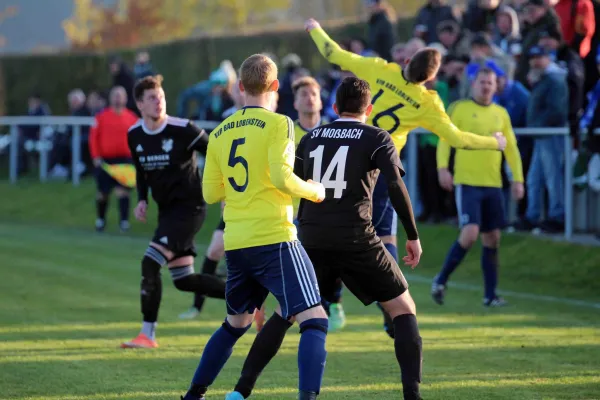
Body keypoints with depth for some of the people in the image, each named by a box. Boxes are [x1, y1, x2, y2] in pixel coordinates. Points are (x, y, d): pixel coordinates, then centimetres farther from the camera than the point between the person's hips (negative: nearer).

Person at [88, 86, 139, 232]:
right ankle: (100, 219, 28)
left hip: (125, 160, 0)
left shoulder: (132, 118, 3)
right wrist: (96, 157, -6)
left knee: (123, 191, -11)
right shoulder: (101, 117, 0)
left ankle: (124, 221, -10)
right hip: (105, 160, 0)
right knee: (102, 193, 9)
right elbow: (94, 137, 0)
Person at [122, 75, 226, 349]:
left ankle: (147, 334, -12)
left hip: (188, 208, -7)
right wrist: (142, 200, 4)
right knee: (184, 281, 8)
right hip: (167, 210, 7)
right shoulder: (134, 135, 3)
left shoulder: (183, 130, -15)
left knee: (150, 263, -18)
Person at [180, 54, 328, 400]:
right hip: (274, 240, -6)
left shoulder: (220, 132, 11)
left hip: (235, 244, 6)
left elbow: (211, 193, 11)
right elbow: (282, 177, -16)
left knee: (236, 324, 24)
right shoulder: (278, 124, -5)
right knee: (314, 320, -8)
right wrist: (313, 191, 2)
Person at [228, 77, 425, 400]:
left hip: (312, 240, 3)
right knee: (403, 309, 9)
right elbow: (396, 186, -9)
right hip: (357, 240, -3)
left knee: (285, 313, 15)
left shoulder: (312, 138, 14)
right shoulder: (377, 139, 2)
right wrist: (413, 236, -3)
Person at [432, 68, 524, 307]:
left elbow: (511, 148, 15)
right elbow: (444, 139, -2)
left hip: (493, 185, 5)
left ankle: (490, 295, 10)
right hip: (466, 182, -5)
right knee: (470, 234, -17)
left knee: (492, 238, 4)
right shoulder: (460, 108, 0)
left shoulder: (501, 114, 11)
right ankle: (441, 281, 1)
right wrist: (442, 168, -15)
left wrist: (518, 179, 7)